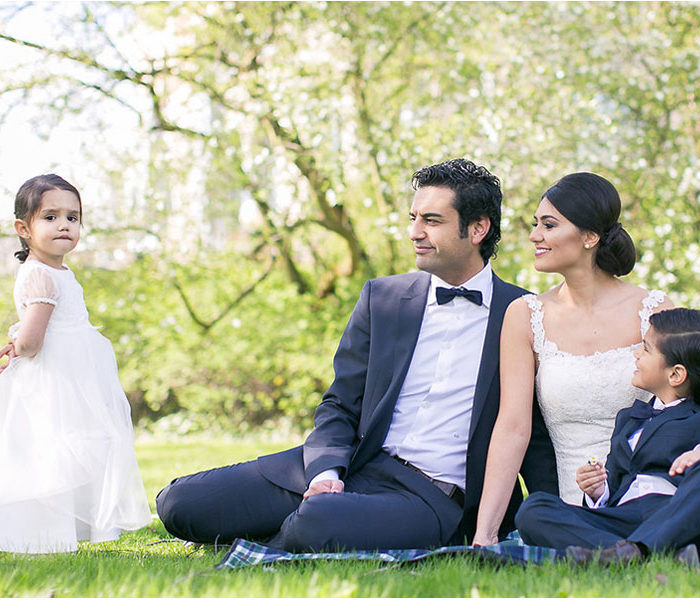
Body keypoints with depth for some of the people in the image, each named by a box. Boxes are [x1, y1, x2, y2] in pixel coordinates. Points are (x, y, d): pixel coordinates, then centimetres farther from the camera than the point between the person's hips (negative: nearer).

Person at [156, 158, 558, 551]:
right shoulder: (381, 298, 12)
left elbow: (537, 439, 6)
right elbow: (340, 405, 11)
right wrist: (326, 472, -9)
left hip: (435, 498, -4)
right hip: (352, 467, 4)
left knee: (317, 522, -37)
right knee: (181, 502, -10)